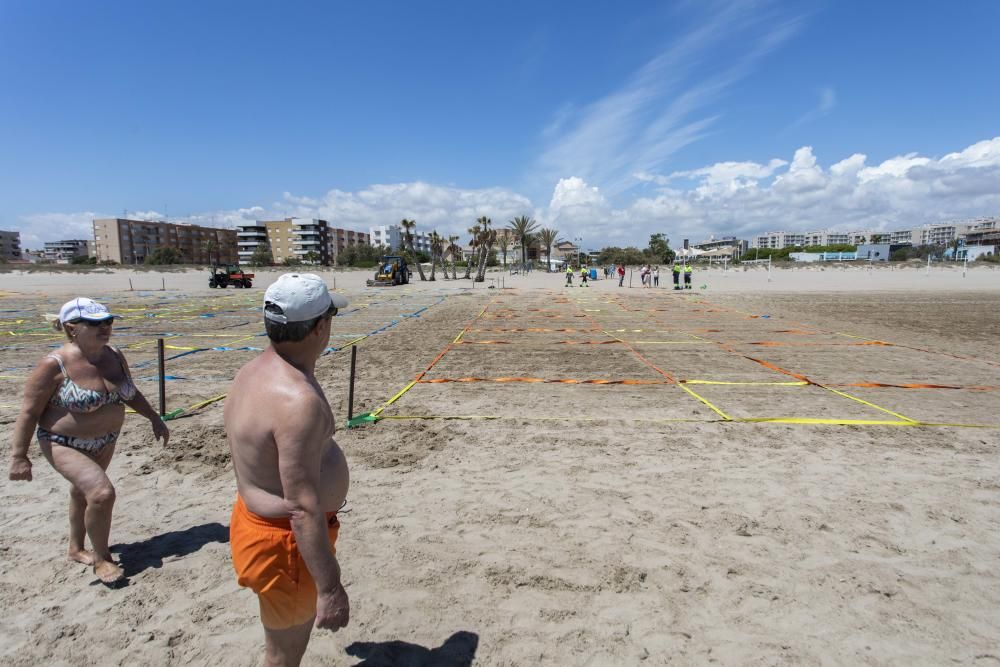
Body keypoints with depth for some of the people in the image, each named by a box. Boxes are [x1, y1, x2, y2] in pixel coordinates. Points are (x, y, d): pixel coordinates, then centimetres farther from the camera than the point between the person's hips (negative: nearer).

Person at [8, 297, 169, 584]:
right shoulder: (55, 365, -24)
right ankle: (101, 559, 2)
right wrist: (19, 456, -15)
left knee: (83, 491, 24)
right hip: (64, 444, -6)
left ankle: (76, 549, 46)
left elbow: (130, 393, 9)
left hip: (104, 441, 6)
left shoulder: (114, 356, -7)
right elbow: (29, 412, -17)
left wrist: (154, 418, 7)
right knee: (102, 493, -20)